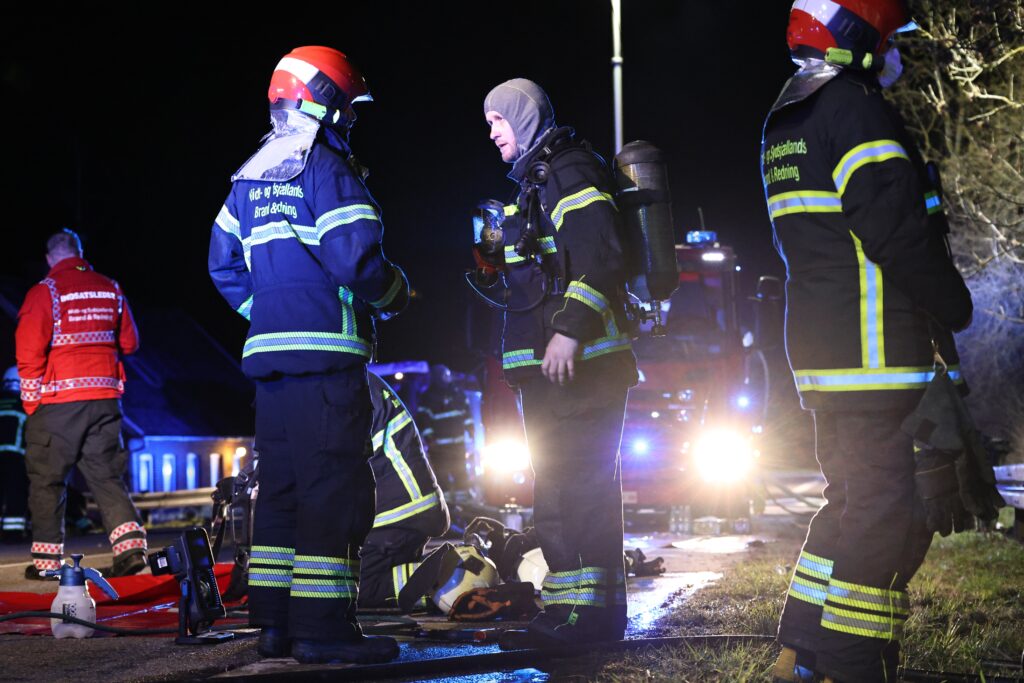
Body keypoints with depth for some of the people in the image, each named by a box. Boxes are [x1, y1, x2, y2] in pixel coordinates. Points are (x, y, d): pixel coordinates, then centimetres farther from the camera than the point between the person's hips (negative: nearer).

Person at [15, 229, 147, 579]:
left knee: (47, 478, 7)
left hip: (58, 401, -4)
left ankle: (47, 559, 10)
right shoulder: (110, 289, 7)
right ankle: (130, 544, -6)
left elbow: (29, 351, -14)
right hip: (105, 398, 4)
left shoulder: (44, 292, -8)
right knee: (105, 474, 9)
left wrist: (30, 400, -4)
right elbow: (129, 343, 15)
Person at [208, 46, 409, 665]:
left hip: (271, 356, 9)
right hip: (327, 356, -9)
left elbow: (224, 263, 22)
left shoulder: (251, 178, 19)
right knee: (335, 489, -7)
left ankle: (276, 621, 13)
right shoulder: (327, 169, -9)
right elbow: (355, 260, -18)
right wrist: (397, 292, 0)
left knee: (282, 489, 11)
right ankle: (324, 625, -9)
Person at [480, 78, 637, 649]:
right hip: (549, 362, 11)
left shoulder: (570, 170, -9)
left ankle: (594, 609, -9)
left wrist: (571, 330, -26)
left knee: (582, 480, -11)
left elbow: (599, 255, -21)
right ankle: (566, 606, 15)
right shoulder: (535, 179, 23)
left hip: (581, 358, -11)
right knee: (556, 484, 11)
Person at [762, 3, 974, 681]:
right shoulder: (854, 105, -13)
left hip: (820, 347, 10)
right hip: (879, 347, -10)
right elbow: (896, 227, -21)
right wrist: (955, 307, -8)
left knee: (852, 499, 18)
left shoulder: (784, 123, 18)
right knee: (890, 513, -5)